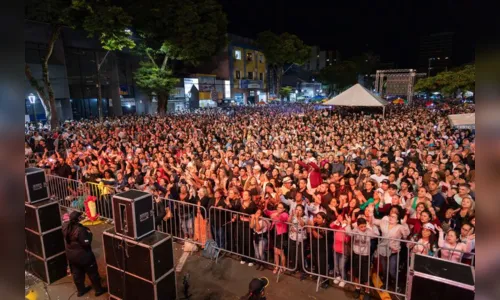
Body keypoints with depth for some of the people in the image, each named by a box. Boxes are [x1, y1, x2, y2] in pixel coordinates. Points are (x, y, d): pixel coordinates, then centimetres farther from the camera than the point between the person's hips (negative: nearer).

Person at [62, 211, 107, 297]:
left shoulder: (65, 226, -11)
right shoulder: (80, 229, -34)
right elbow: (86, 243, -28)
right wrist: (89, 234, -13)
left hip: (70, 255, 7)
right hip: (83, 255, -7)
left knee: (76, 273, 24)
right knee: (92, 272, 12)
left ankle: (80, 290, 42)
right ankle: (98, 290, 26)